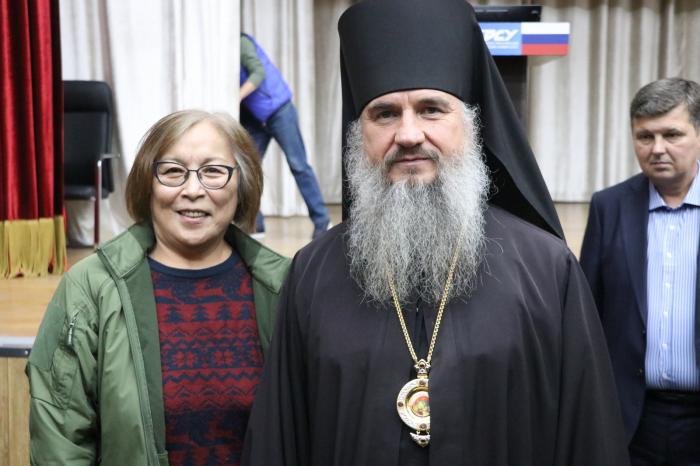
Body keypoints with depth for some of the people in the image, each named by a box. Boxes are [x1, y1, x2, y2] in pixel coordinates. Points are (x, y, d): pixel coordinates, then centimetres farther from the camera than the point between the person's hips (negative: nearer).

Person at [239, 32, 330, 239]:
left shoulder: (241, 43, -14)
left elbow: (258, 73, -27)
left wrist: (237, 97, -36)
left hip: (278, 112, -8)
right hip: (254, 119, 8)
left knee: (298, 166, -6)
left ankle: (321, 220, 0)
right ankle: (254, 222, 4)